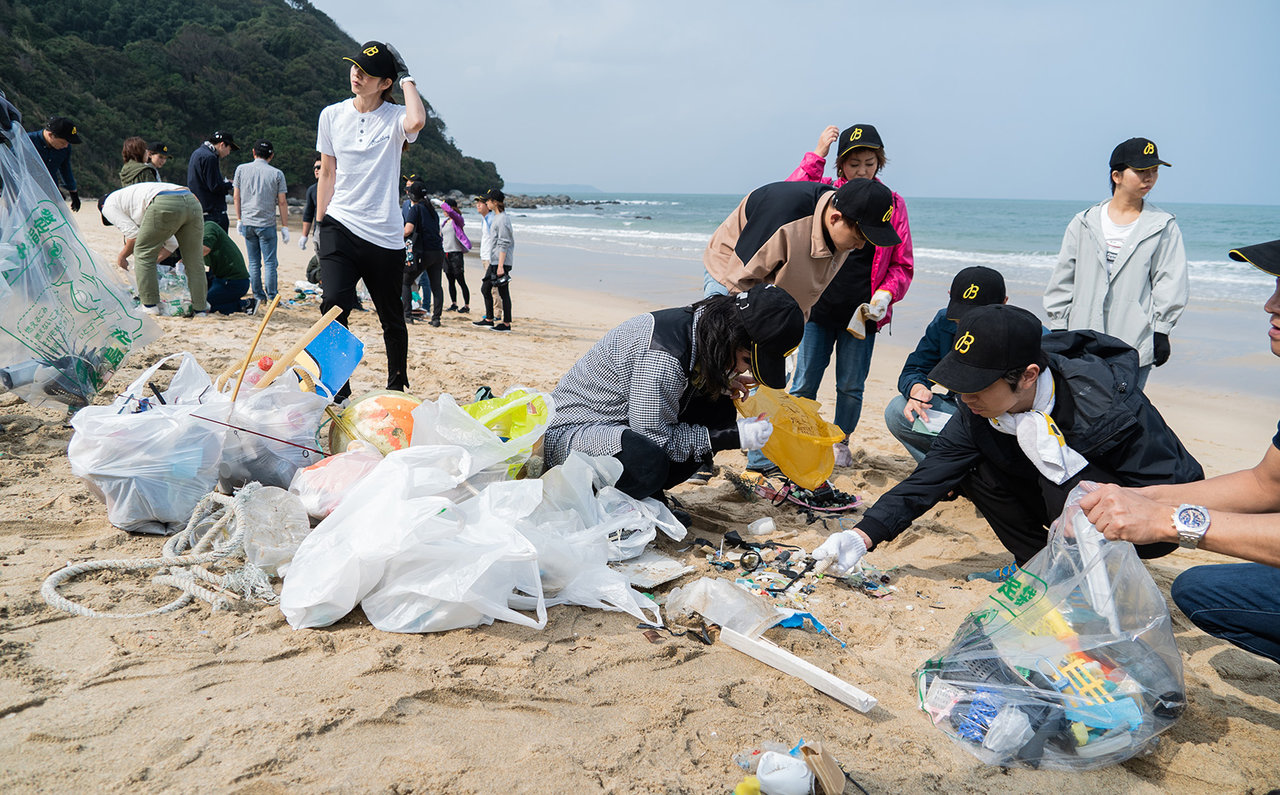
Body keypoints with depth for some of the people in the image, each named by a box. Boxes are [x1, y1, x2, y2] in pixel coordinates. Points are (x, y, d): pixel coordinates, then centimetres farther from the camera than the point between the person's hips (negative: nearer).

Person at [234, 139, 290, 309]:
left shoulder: (241, 169, 4)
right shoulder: (277, 173, -3)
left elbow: (236, 197, 6)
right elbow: (282, 202, -3)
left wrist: (239, 220, 14)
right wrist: (285, 226, 2)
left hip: (247, 223, 3)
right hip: (267, 224, -3)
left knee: (254, 262, 10)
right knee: (269, 262, 1)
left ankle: (259, 296, 13)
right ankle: (272, 297, -1)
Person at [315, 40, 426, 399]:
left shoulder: (395, 117, -2)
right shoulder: (332, 115, 9)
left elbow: (417, 121, -28)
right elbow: (328, 174, 15)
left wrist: (407, 77, -12)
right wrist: (320, 223, 12)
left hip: (385, 234, -1)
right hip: (340, 226, 1)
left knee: (392, 319, 10)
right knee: (335, 303, -19)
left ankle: (397, 387, 30)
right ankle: (337, 389, -9)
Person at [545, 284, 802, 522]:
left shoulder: (697, 324, -4)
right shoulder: (664, 356, -32)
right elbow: (657, 438, -25)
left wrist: (720, 384, -3)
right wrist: (734, 437, -21)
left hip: (627, 424, 9)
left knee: (719, 411, 0)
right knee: (647, 461, -39)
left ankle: (648, 494, 2)